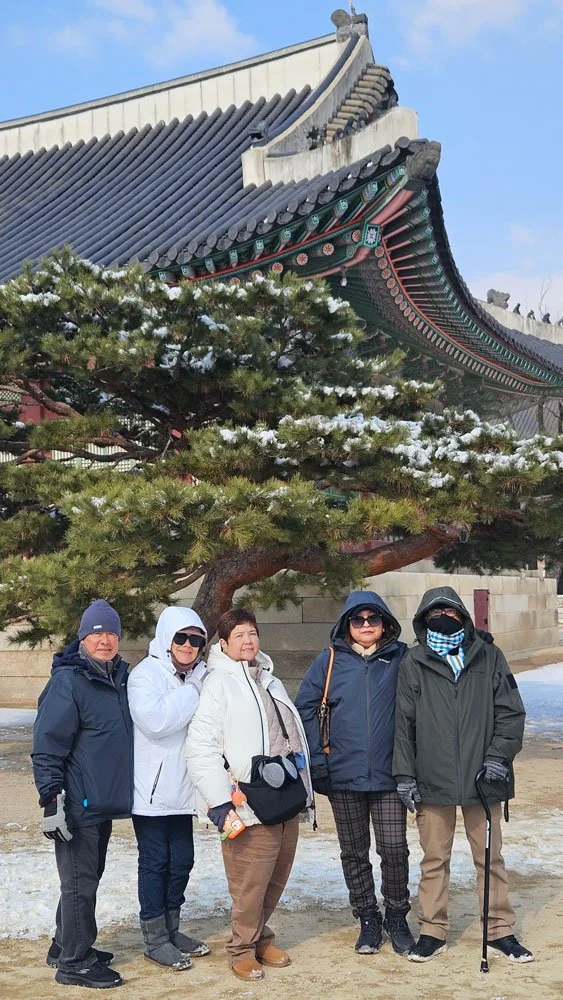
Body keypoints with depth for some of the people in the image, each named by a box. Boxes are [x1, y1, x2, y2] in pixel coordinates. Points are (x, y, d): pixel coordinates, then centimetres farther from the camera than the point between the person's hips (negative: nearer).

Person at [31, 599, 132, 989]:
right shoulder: (68, 681, -15)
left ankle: (67, 947, 32)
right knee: (80, 883, -1)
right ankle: (74, 963, 11)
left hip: (105, 802, 8)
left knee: (88, 878, 18)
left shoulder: (119, 677, 10)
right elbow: (47, 746, -16)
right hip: (77, 806, -8)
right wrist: (51, 797, -20)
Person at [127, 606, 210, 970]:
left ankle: (171, 928, 27)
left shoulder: (200, 676, 10)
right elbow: (154, 720, -27)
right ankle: (155, 938, 13)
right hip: (152, 789, -6)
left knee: (182, 860, 13)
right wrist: (193, 694, -19)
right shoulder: (146, 674, -10)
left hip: (182, 787, 6)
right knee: (155, 862, 2)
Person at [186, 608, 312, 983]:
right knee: (250, 884, -3)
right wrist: (219, 799, -18)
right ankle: (243, 948, 14)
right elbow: (201, 746, -15)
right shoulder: (219, 683, -8)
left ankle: (261, 937, 30)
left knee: (276, 878, 13)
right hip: (252, 807, -7)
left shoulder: (270, 680, 17)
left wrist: (303, 787, 22)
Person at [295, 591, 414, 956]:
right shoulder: (330, 661, 1)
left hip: (389, 775, -1)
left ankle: (397, 917, 20)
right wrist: (316, 758, -1)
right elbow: (305, 708, 4)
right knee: (354, 853, 11)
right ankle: (368, 919, 27)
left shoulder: (401, 658, -1)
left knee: (394, 849, -2)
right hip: (343, 776, 1)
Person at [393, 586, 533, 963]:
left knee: (490, 857, 10)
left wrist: (499, 756, -8)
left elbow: (511, 712, 3)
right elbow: (403, 723, 3)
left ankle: (500, 929, 23)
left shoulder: (489, 656, 1)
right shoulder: (414, 664, 1)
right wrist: (405, 775, 1)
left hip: (482, 778, 0)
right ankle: (433, 930, 22)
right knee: (435, 859, 10)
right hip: (432, 781, 0)